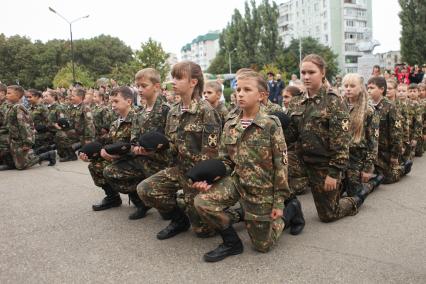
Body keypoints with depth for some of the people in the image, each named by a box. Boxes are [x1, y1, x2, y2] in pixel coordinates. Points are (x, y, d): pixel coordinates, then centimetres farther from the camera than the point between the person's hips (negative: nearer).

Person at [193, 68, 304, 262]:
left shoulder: (271, 125, -15)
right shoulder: (230, 125, -1)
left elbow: (281, 164, -12)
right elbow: (225, 160, 5)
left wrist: (279, 201, -11)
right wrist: (208, 180, -12)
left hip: (262, 188, -4)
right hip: (237, 181, 4)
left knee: (262, 245, 6)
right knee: (202, 201, -21)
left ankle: (291, 208, 31)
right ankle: (232, 242, 3)